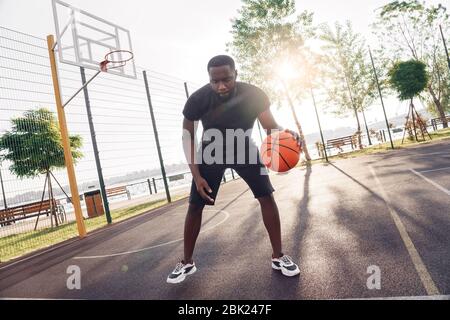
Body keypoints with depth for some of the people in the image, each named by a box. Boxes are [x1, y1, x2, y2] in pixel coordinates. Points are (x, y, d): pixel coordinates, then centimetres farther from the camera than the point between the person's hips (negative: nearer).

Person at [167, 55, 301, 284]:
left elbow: (271, 127, -19)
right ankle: (186, 263, 14)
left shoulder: (254, 95, -27)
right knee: (195, 205, -3)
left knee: (266, 196, -11)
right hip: (212, 152, 0)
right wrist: (196, 175, -21)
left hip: (243, 149, 1)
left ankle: (278, 257, 5)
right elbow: (188, 136, -16)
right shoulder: (198, 99, -28)